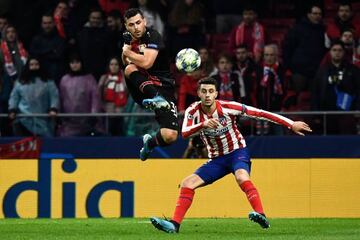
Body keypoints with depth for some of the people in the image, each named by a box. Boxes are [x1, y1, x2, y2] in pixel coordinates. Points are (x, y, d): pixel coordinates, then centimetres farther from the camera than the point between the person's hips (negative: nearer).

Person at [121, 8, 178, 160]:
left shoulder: (153, 36, -11)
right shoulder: (128, 38, 8)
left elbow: (146, 63, -25)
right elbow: (126, 63, 21)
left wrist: (128, 53, -10)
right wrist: (125, 55, 0)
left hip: (163, 89, -4)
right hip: (141, 89, 4)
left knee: (170, 136, -20)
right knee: (131, 69, -31)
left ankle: (150, 143, 15)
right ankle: (153, 97, -50)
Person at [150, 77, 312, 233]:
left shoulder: (227, 107, -17)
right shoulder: (193, 111, -9)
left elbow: (260, 113, -15)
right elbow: (184, 133, -26)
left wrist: (291, 125, -17)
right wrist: (203, 124, -47)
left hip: (237, 152, -4)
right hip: (216, 159, 4)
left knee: (242, 177, -35)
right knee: (187, 183, -8)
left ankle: (261, 216, -49)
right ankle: (174, 224, -8)